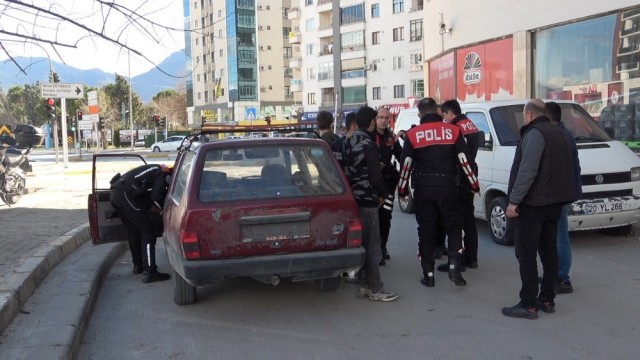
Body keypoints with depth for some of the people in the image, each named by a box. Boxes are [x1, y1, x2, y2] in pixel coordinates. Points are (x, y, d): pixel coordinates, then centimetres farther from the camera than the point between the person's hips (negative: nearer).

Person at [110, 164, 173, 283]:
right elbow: (155, 201, -9)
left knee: (133, 232, 22)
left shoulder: (157, 170, 25)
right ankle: (149, 272, -7)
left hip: (115, 193, 10)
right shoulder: (164, 175, -2)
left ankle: (138, 266, 32)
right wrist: (159, 210, 9)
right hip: (126, 195, -10)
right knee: (147, 233, -4)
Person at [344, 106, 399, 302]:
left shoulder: (349, 142, 9)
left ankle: (360, 276, 27)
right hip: (367, 200, -9)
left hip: (352, 198, 9)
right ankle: (376, 289, 1)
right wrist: (384, 194, -3)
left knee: (358, 242, 17)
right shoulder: (369, 146, -17)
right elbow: (375, 176, -18)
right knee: (372, 246, -3)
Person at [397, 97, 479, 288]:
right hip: (447, 186, 0)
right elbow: (464, 160, 1)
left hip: (423, 187, 0)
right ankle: (454, 267, 1)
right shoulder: (453, 130, 2)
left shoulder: (413, 134, 0)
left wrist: (402, 189, 10)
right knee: (454, 227, 13)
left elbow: (406, 165, 0)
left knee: (426, 231, 8)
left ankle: (428, 275, 11)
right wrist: (474, 184, 11)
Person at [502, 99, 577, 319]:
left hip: (533, 203, -10)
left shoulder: (534, 134, -14)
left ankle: (528, 305, -4)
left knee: (526, 254, -5)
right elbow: (566, 167, 19)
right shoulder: (558, 133, 17)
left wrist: (514, 200, -21)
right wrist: (557, 194, 20)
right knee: (548, 251, 14)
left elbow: (527, 171, -23)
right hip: (553, 202, 10)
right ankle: (547, 299, 21)